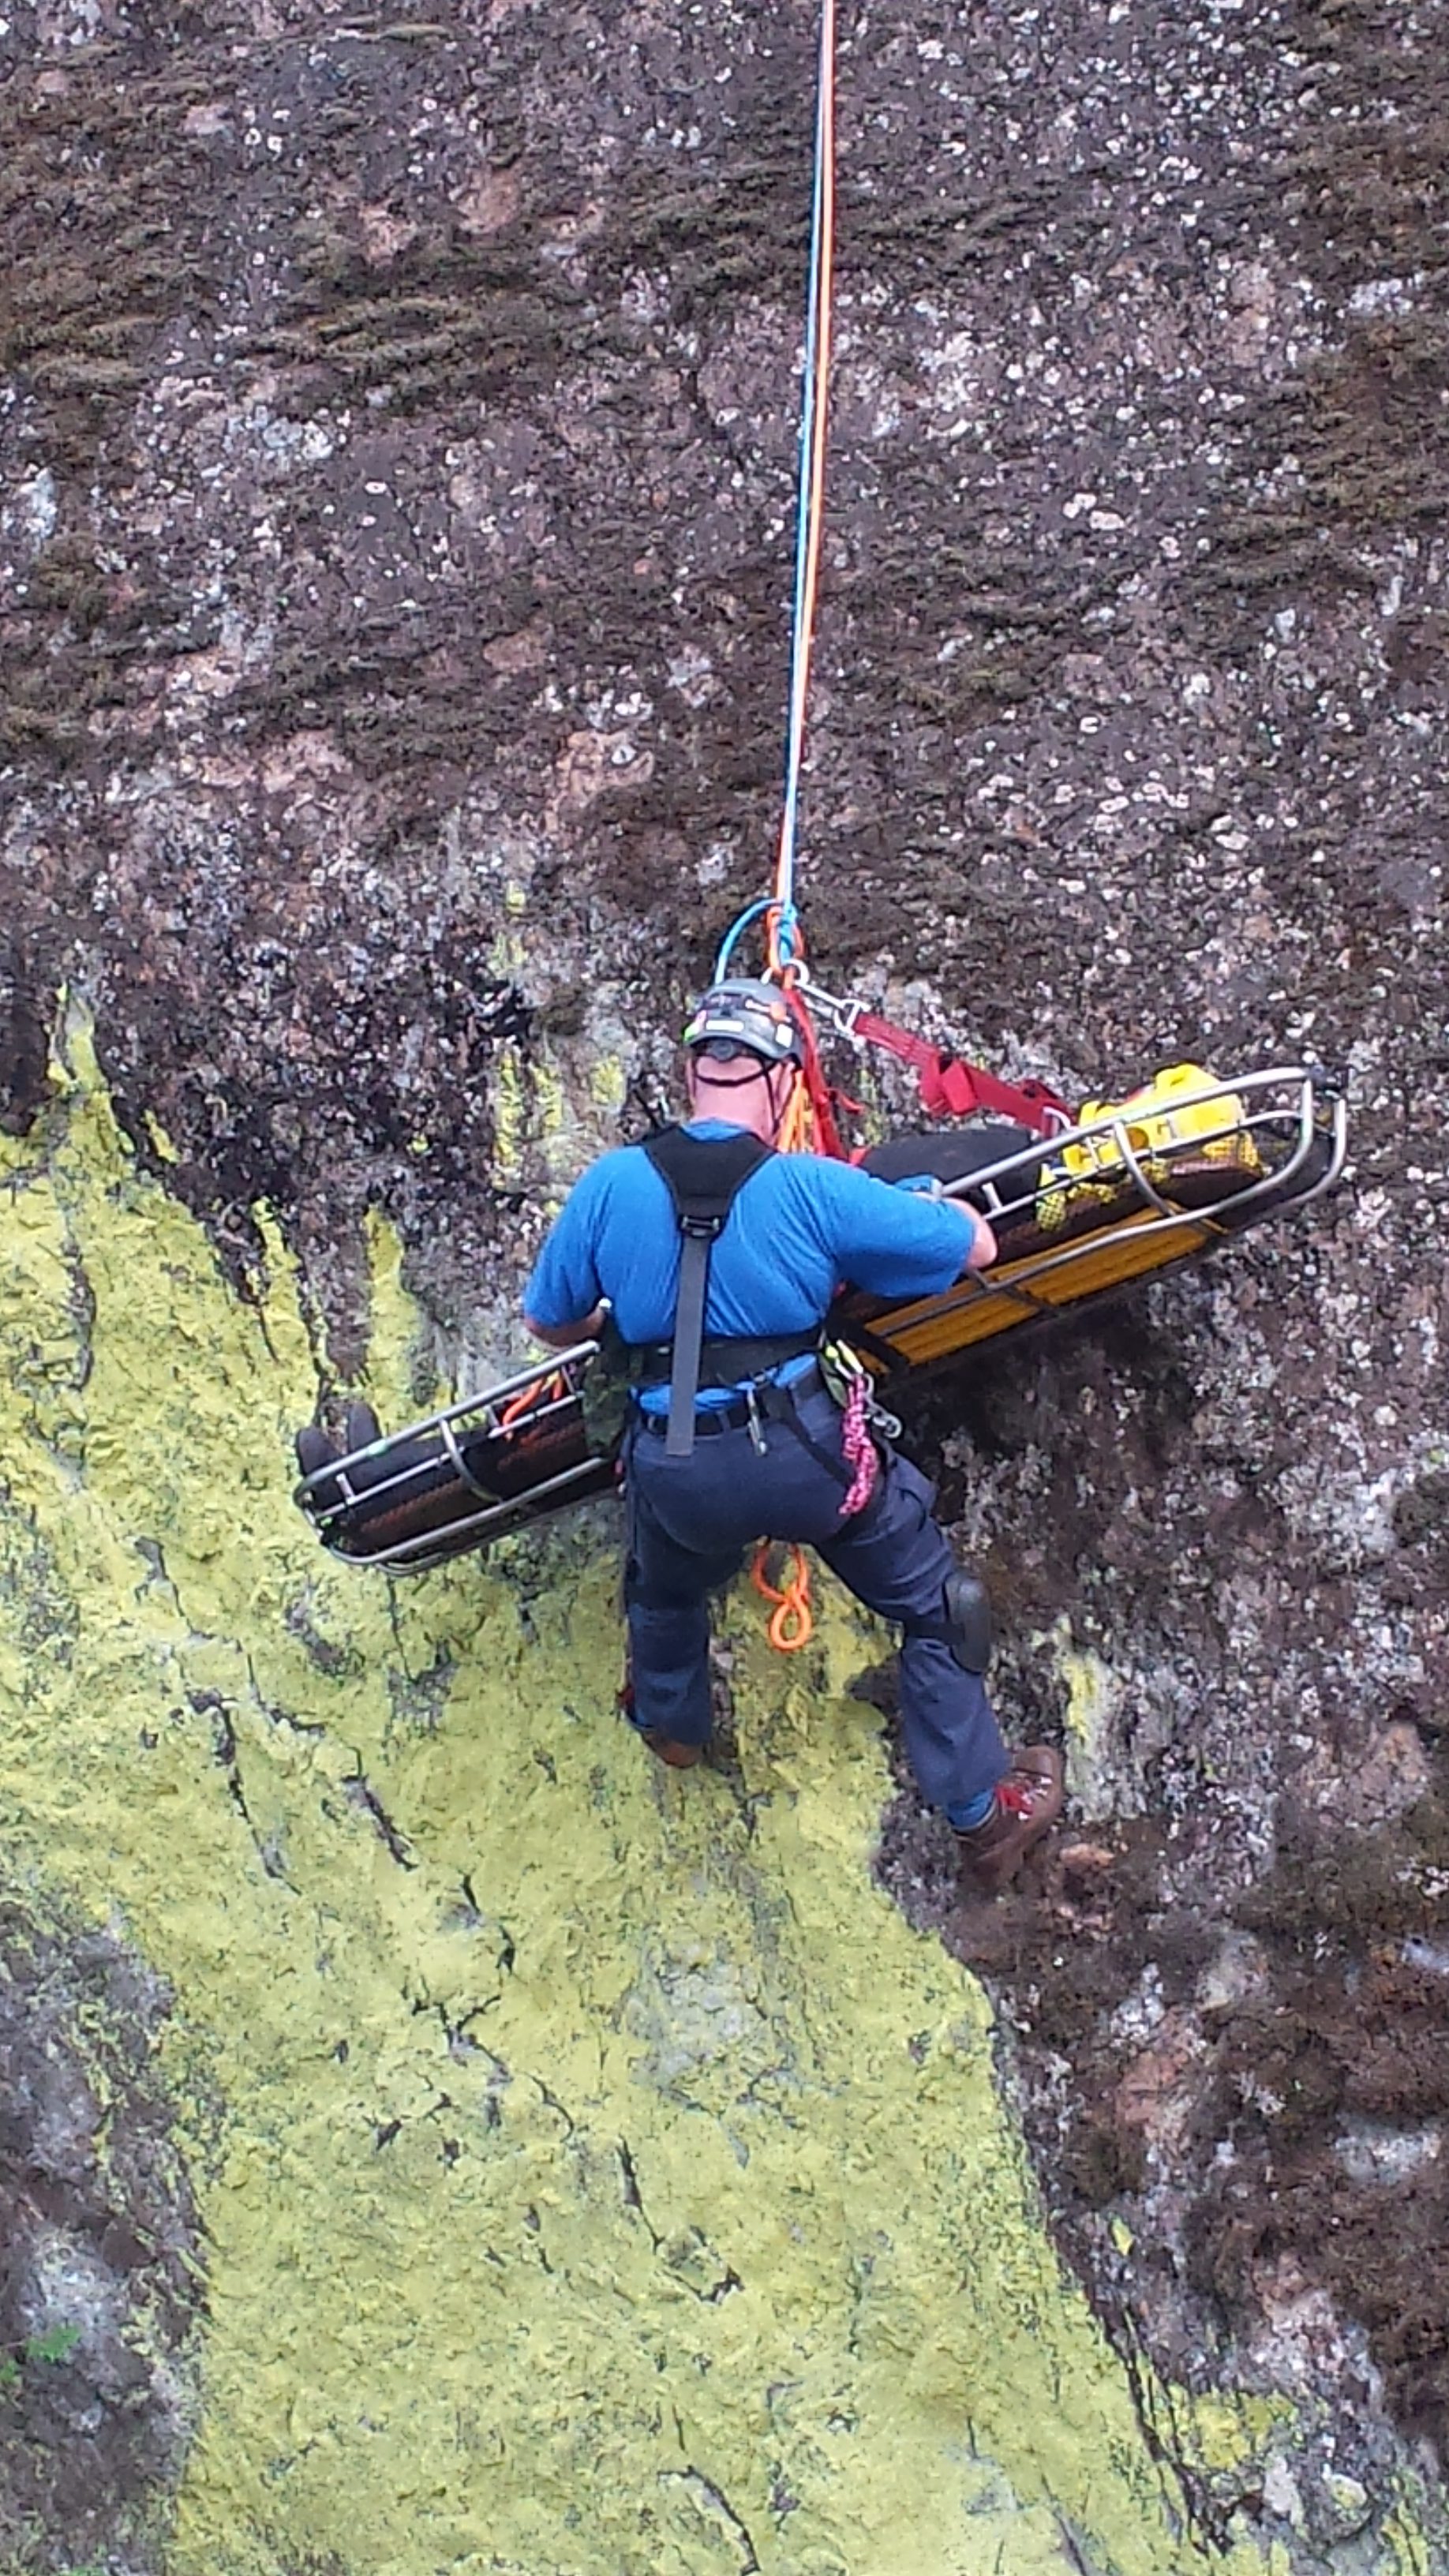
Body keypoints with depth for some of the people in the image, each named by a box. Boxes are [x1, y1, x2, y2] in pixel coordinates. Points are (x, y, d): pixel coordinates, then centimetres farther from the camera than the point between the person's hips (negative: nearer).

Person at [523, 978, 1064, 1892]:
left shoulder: (611, 1185, -6)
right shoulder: (811, 1188, -13)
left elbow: (547, 1321, 8)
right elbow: (975, 1246, -4)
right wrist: (932, 1200, 17)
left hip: (673, 1467, 3)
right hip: (806, 1453, -3)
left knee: (666, 1590, 36)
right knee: (932, 1607, 19)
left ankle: (672, 1724, 62)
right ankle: (986, 1812, 27)